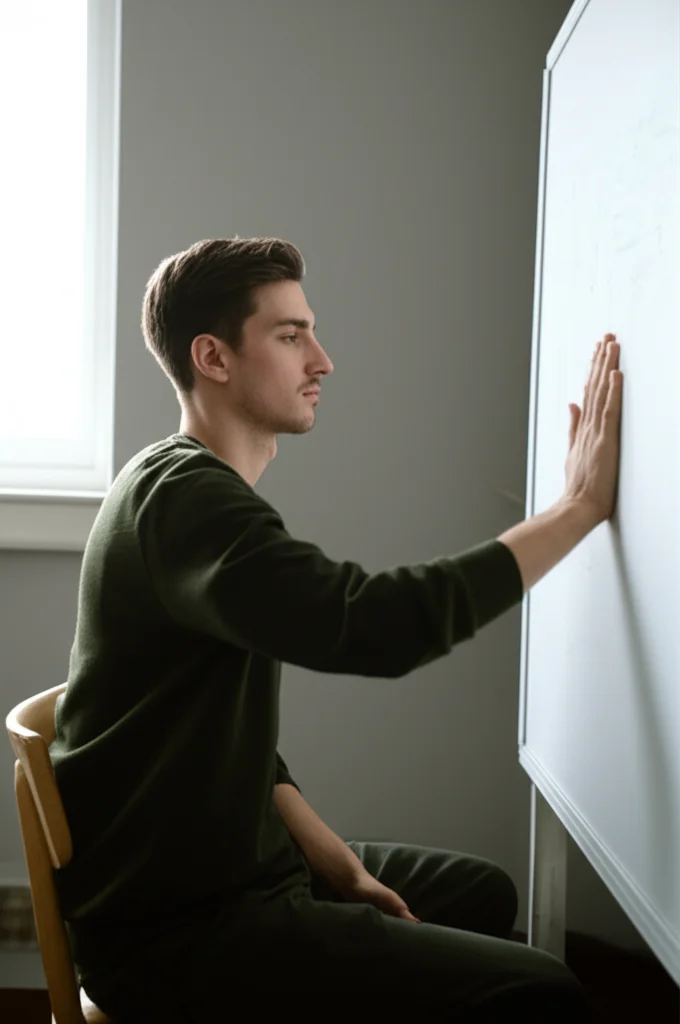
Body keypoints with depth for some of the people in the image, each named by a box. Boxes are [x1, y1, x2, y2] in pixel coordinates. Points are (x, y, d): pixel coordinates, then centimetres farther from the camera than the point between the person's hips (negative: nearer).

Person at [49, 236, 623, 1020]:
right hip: (173, 931, -11)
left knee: (482, 892, 24)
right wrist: (581, 506, -22)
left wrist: (335, 861, 6)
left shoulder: (188, 488, 13)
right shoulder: (184, 499, -21)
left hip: (229, 869, 11)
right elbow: (377, 624, -33)